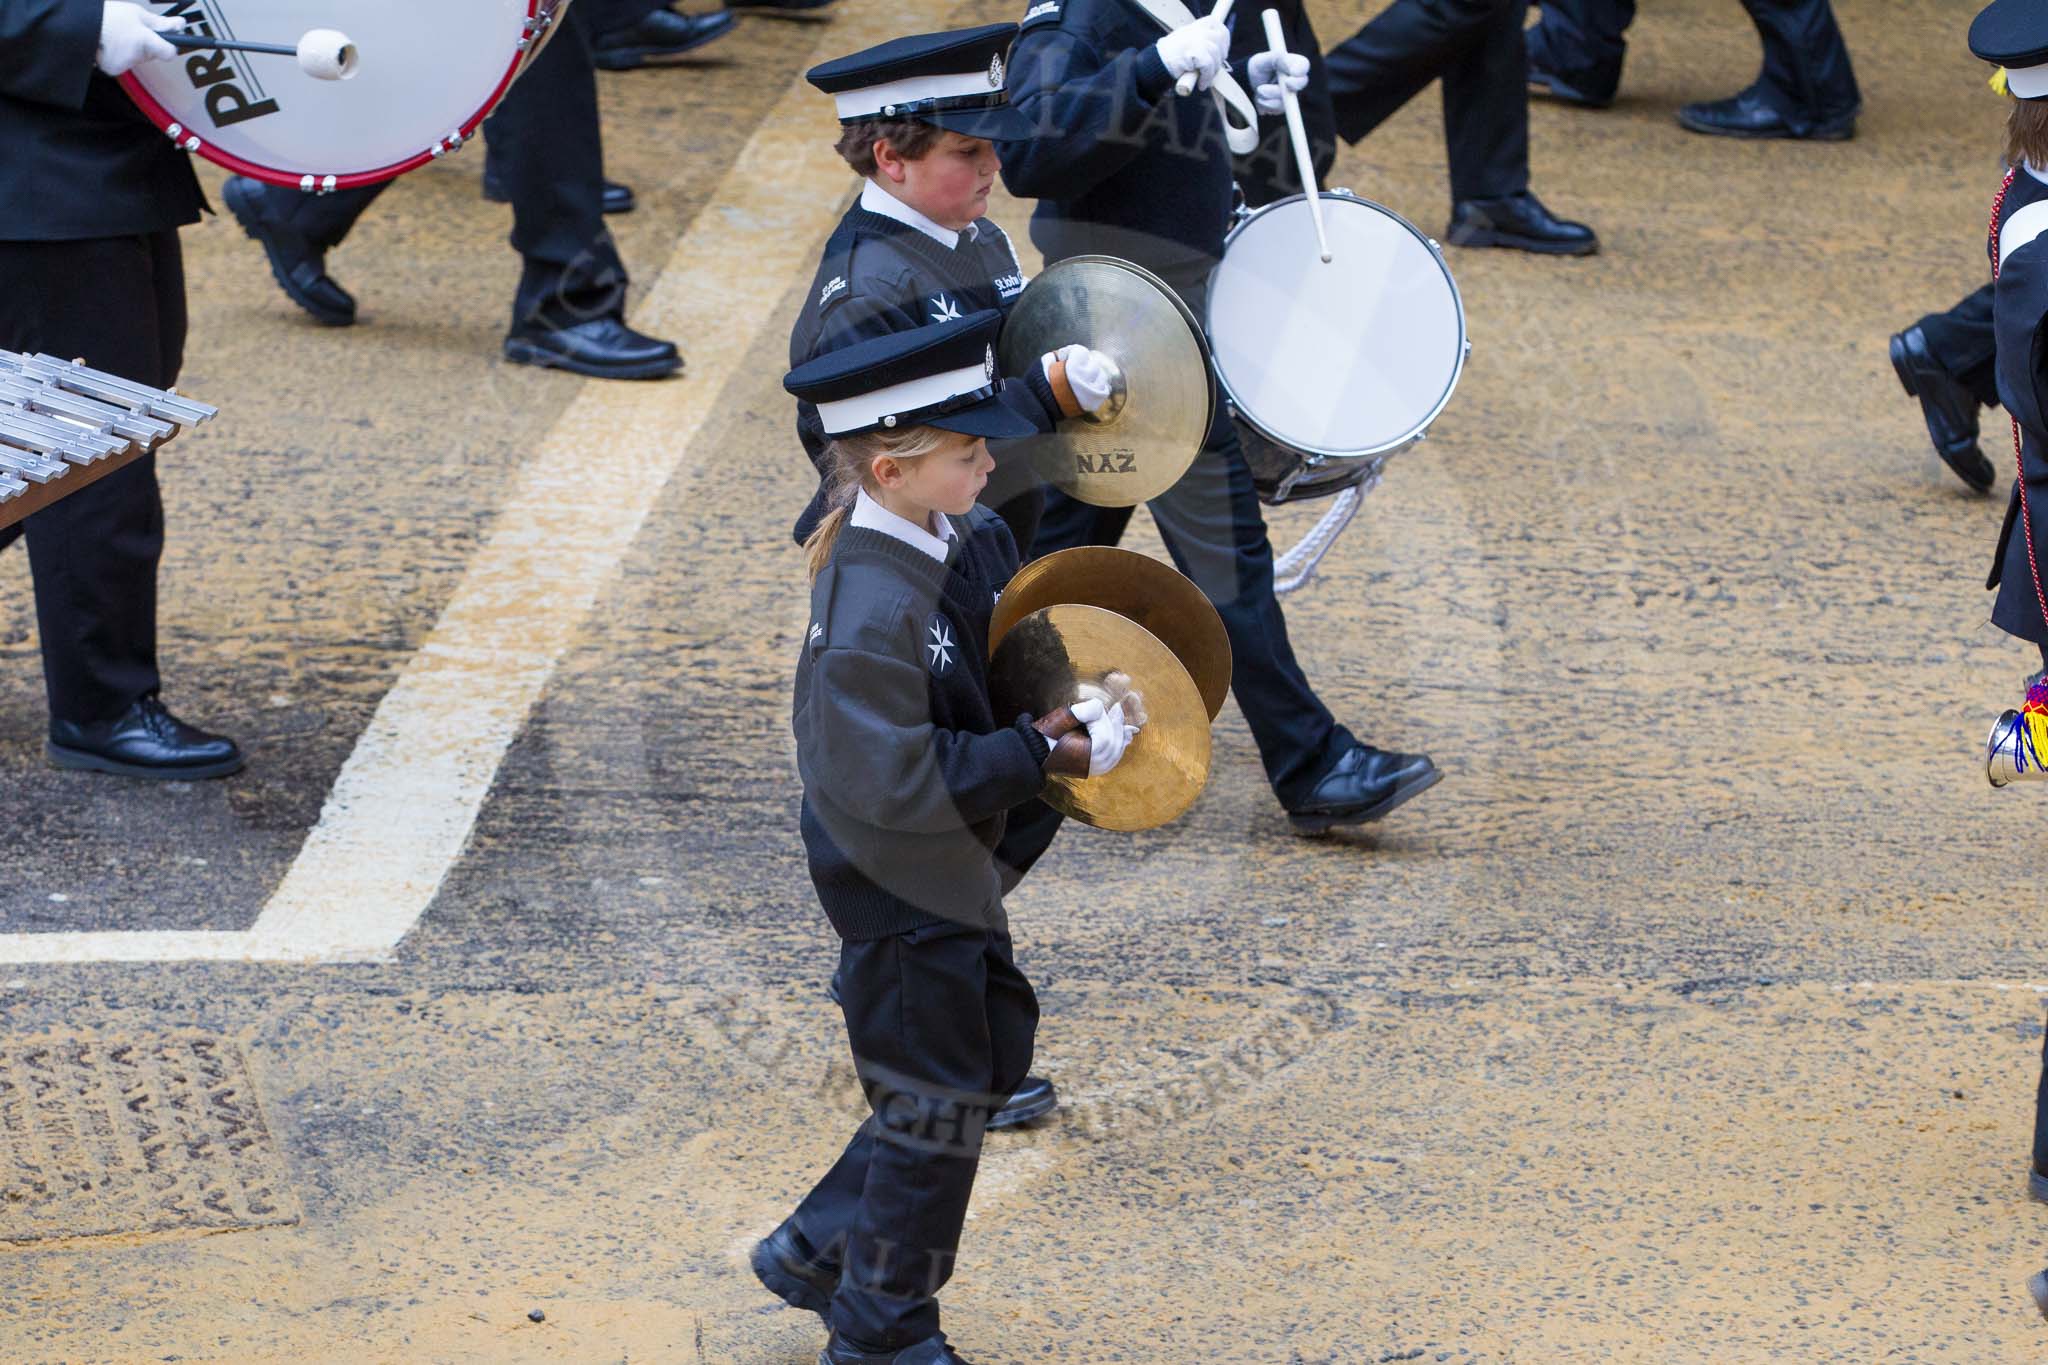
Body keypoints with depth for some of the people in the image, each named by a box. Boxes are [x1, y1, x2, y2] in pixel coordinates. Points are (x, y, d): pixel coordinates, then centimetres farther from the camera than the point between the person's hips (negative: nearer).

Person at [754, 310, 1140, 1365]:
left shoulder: (967, 537, -4)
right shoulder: (872, 613, -31)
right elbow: (899, 783, -29)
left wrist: (1059, 705, -3)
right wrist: (1039, 754, -24)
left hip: (950, 865, 9)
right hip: (901, 885, -9)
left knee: (993, 1048, 21)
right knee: (939, 1099, 4)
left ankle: (817, 1251, 34)